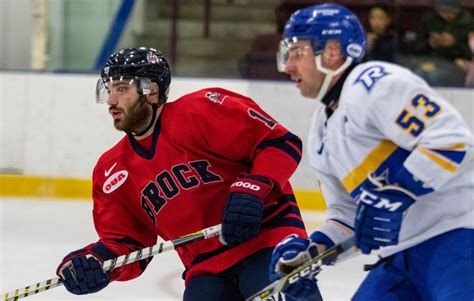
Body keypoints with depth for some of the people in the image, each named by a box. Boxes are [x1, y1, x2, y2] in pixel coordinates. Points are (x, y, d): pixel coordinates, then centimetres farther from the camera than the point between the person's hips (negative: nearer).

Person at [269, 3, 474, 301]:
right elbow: (349, 215, 24)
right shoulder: (322, 136, 20)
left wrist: (395, 196, -22)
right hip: (402, 258, 10)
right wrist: (313, 250, 7)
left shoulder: (377, 83, -9)